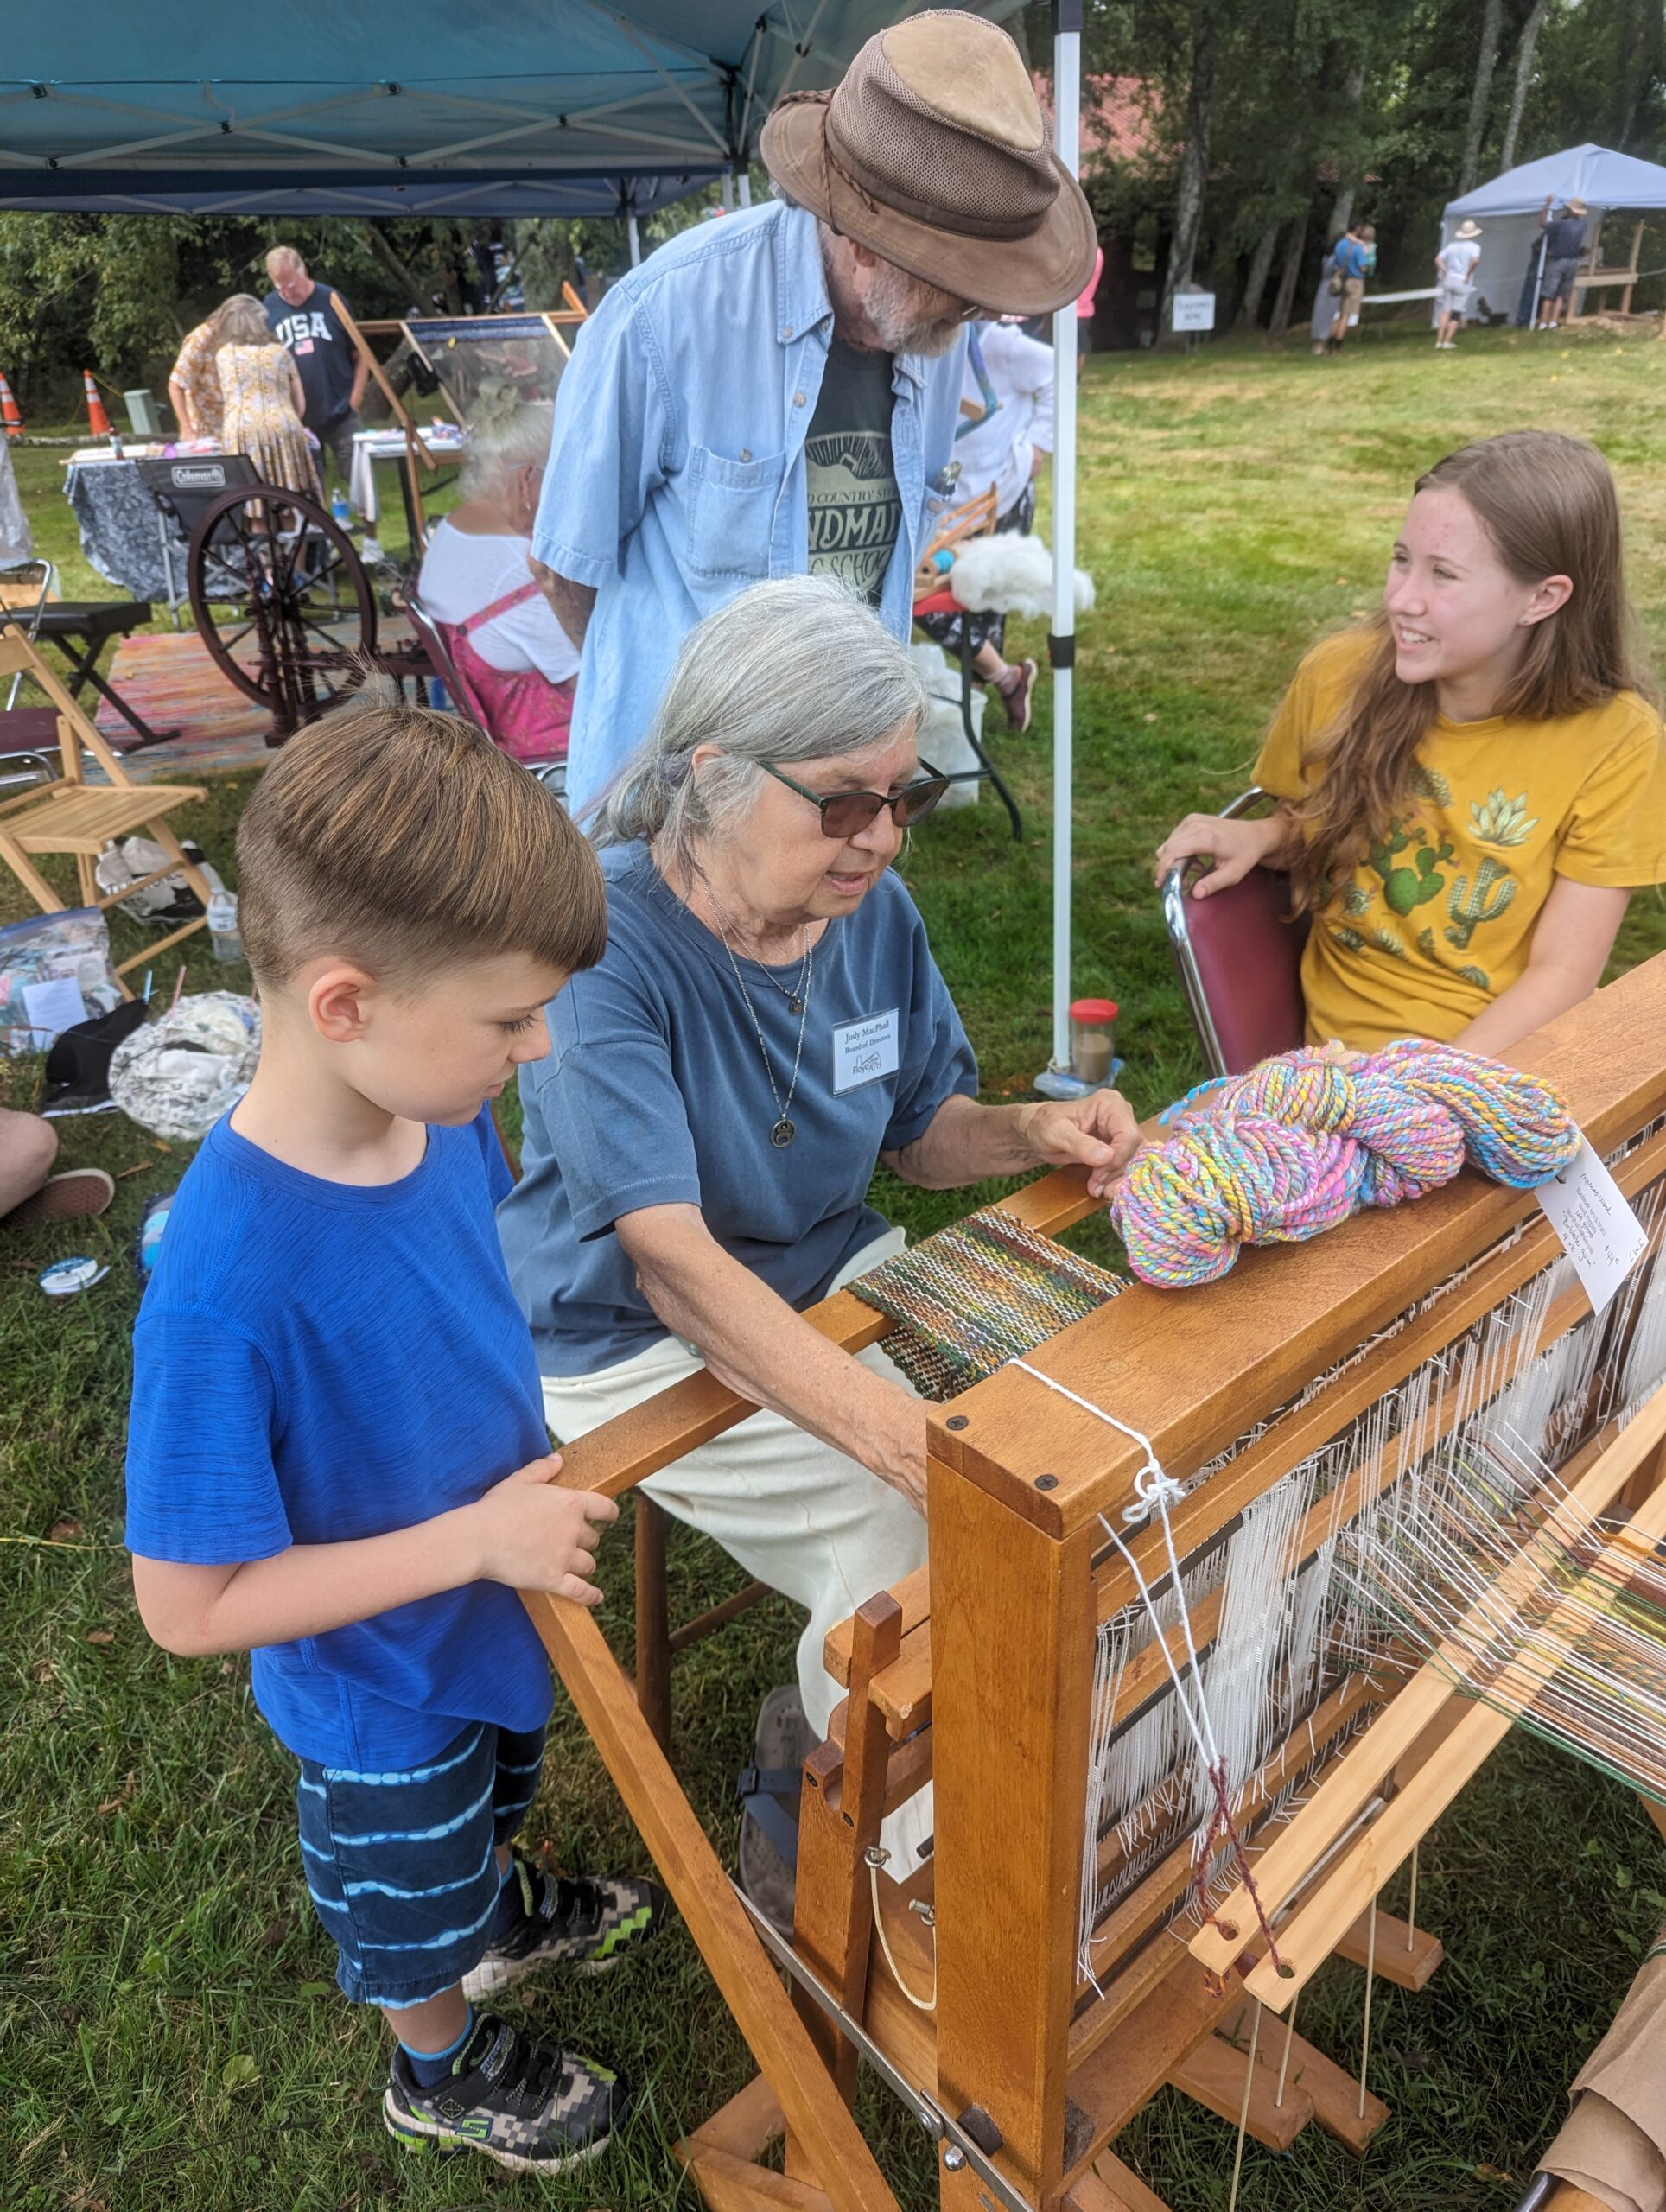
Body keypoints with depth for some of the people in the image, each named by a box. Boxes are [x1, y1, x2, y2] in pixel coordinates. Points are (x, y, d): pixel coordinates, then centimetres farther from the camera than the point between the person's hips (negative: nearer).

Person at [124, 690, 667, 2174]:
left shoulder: (437, 1113, -21)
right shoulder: (225, 1275, -41)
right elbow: (190, 1605, -30)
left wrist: (536, 1472, -7)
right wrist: (474, 1540, -29)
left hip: (497, 1587, 6)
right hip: (380, 1687, -5)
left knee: (490, 1801, 37)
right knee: (415, 1904, 27)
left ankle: (505, 1909, 68)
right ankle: (445, 2068, 59)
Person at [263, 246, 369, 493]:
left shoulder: (331, 300, -1)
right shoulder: (268, 309, 1)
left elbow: (360, 355, 3)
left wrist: (354, 402, -4)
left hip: (341, 415, -1)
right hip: (296, 421, 1)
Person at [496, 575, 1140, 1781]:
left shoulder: (872, 909, -6)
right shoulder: (606, 944, -26)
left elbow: (920, 1131, 8)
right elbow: (672, 1262, -34)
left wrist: (1034, 1132, -15)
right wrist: (900, 1433, -45)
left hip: (834, 1273, 6)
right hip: (632, 1339, -6)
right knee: (915, 1533, -22)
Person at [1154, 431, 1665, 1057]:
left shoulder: (1613, 741, -10)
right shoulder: (1337, 675, -5)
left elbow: (1561, 975, -8)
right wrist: (1260, 838, -8)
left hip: (1510, 1060, -1)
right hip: (1344, 1047, 1)